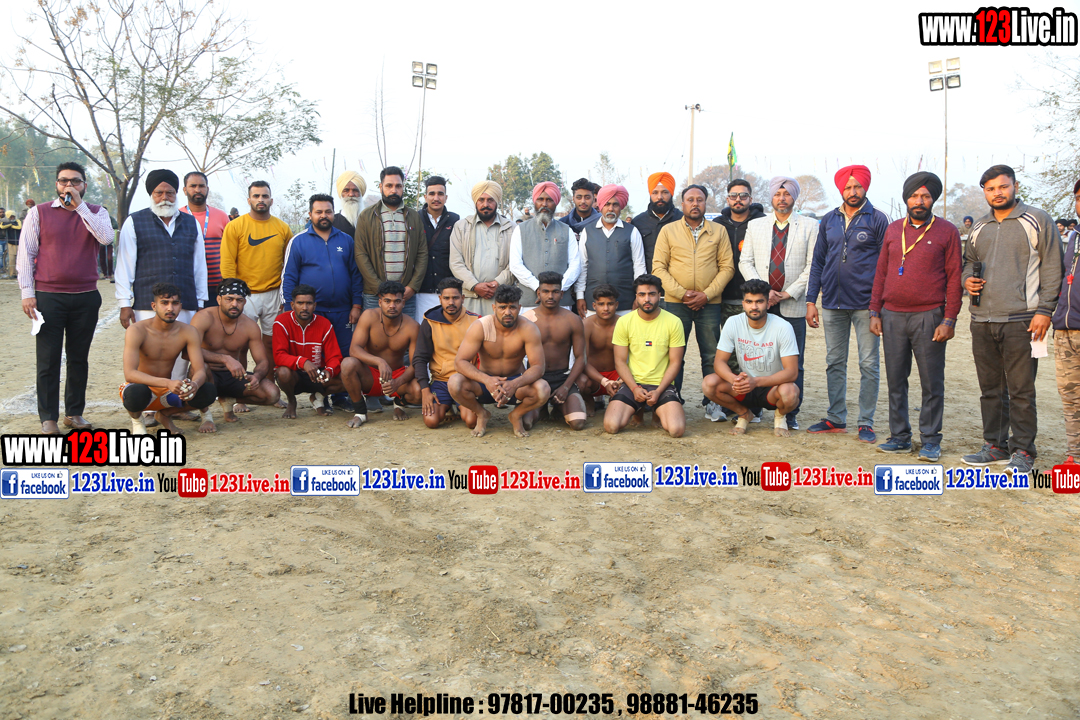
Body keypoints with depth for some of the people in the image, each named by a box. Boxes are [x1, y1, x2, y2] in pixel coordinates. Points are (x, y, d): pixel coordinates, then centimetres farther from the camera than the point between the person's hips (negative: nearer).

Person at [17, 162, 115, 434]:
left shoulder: (96, 213, 8)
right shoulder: (38, 212, 5)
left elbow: (106, 238, -13)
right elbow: (25, 254, 3)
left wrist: (80, 206, -13)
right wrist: (27, 293, -5)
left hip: (86, 297, 2)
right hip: (48, 296, -1)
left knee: (79, 358, 8)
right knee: (48, 359, 0)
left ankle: (75, 412, 19)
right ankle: (48, 418, 7)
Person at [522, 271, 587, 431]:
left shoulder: (573, 320, 2)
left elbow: (580, 357, 2)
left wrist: (566, 386, -11)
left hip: (563, 377, 1)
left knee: (578, 423, -20)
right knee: (524, 422, -24)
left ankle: (559, 407, 17)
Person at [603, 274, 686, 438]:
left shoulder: (673, 322, -1)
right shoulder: (624, 322, 1)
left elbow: (675, 363, 0)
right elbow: (620, 361, 1)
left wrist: (658, 391, -12)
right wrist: (634, 388, -13)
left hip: (662, 385, -1)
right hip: (632, 383, 1)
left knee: (676, 429, -25)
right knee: (611, 426, -21)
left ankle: (658, 413, 13)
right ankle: (636, 411, 15)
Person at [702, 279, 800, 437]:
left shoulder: (783, 327, -17)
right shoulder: (733, 323, -10)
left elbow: (792, 372, -21)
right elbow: (720, 362, -10)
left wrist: (756, 381, -36)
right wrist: (734, 379, -34)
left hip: (772, 386, -2)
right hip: (744, 385, 2)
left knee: (789, 392, -37)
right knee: (709, 383, -25)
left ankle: (780, 415, 3)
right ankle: (743, 413, 6)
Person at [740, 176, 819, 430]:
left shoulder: (810, 226, 6)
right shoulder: (755, 225, 13)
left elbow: (813, 266, 0)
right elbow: (745, 262, 7)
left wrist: (788, 293, -9)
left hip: (793, 305, -1)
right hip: (761, 304, 2)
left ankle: (791, 414, 9)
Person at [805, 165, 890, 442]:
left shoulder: (877, 219, 0)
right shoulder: (829, 220, 11)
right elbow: (817, 262, 13)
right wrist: (811, 300, 7)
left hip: (865, 304, -4)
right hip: (833, 304, 4)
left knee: (869, 364, 0)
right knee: (834, 363, 10)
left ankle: (866, 423, 8)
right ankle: (836, 419, 20)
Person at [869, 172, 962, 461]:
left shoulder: (947, 231, 2)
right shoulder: (893, 230, 12)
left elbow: (954, 277, -1)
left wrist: (949, 320, -8)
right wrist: (874, 312, 6)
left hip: (928, 317, -3)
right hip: (892, 316, 4)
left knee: (932, 383, 1)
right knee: (895, 380, 8)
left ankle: (931, 440, 11)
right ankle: (900, 436, 17)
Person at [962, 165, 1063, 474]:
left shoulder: (1037, 220, 0)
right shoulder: (979, 228, 15)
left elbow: (1052, 268, -3)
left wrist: (1044, 310, -11)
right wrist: (968, 278, 4)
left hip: (1021, 321, -5)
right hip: (982, 321, 5)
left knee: (1021, 390, -3)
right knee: (991, 388, 11)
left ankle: (1023, 451, 7)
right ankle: (995, 446, 21)